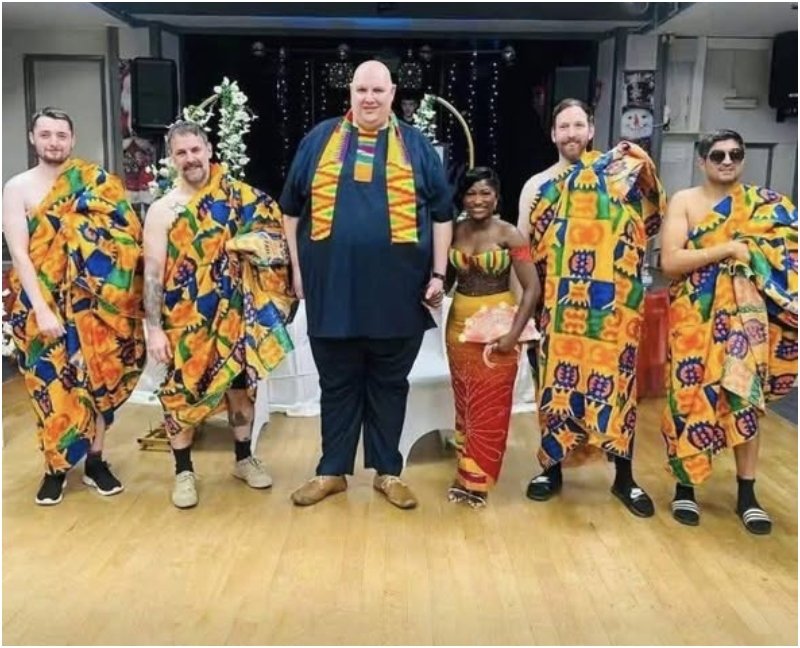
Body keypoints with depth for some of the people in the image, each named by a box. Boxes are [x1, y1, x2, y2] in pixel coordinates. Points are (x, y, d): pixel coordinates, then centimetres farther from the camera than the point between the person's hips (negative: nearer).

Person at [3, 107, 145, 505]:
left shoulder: (98, 183, 4)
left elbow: (123, 237, 2)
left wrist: (119, 294, -10)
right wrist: (42, 309, -18)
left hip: (93, 302, 1)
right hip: (43, 304, -1)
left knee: (96, 378, 6)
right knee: (52, 383, 3)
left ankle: (95, 460, 20)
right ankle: (56, 467, 17)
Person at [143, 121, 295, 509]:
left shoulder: (236, 197, 2)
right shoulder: (162, 210, -5)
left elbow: (268, 230, 10)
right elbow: (153, 273, -9)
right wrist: (154, 329, -14)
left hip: (232, 314, 3)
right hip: (184, 320, -2)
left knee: (240, 385, 12)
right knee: (181, 392, 3)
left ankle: (244, 459, 30)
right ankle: (184, 472, 18)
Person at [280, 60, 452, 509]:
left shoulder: (416, 145, 7)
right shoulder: (319, 140, 9)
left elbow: (442, 213, 7)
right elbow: (292, 208, 12)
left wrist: (438, 274, 0)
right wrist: (297, 268, 7)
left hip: (397, 291, 0)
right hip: (332, 288, 1)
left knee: (389, 384, 10)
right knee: (337, 385, 11)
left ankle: (388, 471, 24)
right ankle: (333, 471, 24)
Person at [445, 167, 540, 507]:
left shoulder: (509, 234, -10)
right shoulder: (454, 231, 0)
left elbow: (532, 287, -13)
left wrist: (514, 332, -18)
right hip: (460, 326, 4)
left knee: (490, 408, 3)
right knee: (465, 404, 13)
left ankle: (476, 480, 14)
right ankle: (466, 472, 26)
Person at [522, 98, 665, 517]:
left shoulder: (617, 173, 2)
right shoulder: (540, 185, 12)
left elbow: (652, 216, -8)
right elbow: (528, 254, 14)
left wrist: (644, 169, -21)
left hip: (611, 304, -2)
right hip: (559, 306, 3)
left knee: (615, 384, 4)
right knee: (557, 384, 8)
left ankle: (624, 478, 18)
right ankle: (552, 468, 24)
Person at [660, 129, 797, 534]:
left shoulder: (765, 204, 7)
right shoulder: (684, 201, -1)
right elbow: (670, 262, -13)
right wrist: (728, 248, -15)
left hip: (745, 317, 2)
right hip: (695, 317, -2)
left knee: (746, 399, 3)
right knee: (690, 398, 2)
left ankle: (747, 495, 17)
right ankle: (684, 486, 19)